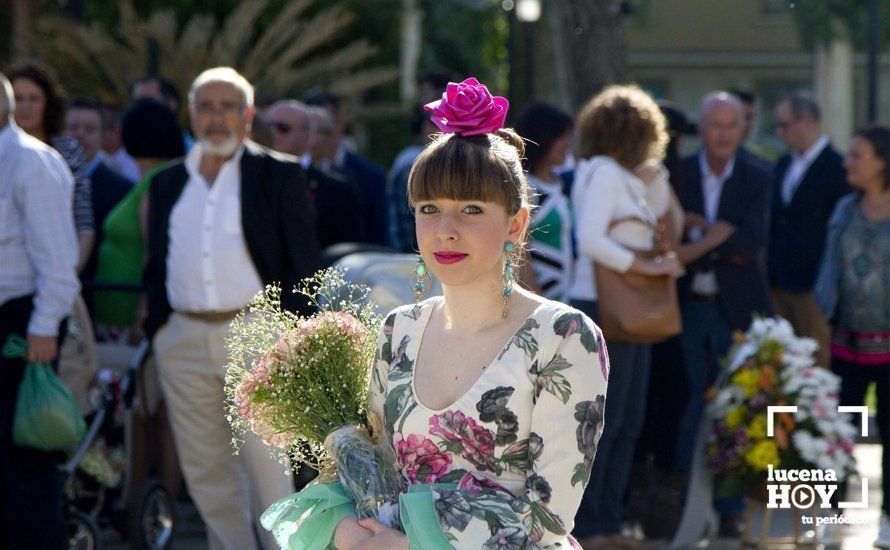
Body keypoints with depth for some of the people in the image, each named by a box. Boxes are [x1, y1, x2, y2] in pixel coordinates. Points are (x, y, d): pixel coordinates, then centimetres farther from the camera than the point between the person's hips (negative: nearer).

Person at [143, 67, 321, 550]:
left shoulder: (279, 176, 3)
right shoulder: (168, 183, 15)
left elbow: (303, 265, 1)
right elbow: (156, 268, 19)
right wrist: (157, 330, 8)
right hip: (183, 342, 4)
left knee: (267, 470, -7)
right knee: (204, 474, 6)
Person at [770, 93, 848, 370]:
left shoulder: (836, 167, -9)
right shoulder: (785, 164, 13)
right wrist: (768, 269, 11)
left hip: (813, 285, -7)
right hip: (779, 282, 7)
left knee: (816, 364, -4)